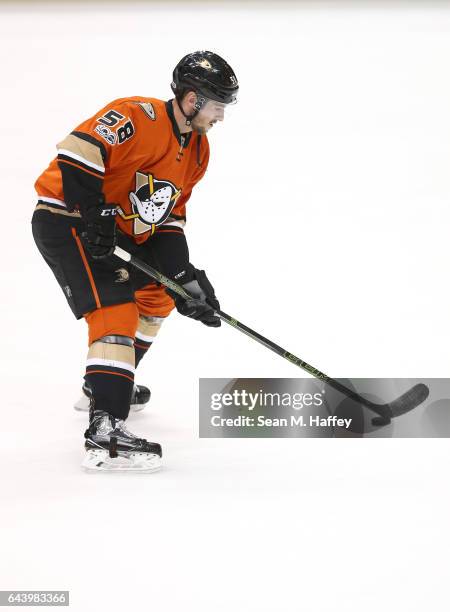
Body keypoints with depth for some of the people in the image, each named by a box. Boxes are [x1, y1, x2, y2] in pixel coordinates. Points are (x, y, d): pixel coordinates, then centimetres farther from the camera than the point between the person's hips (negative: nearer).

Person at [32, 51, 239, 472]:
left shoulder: (197, 151, 7)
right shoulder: (138, 117, -22)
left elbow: (169, 216, 11)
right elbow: (77, 152, -30)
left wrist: (185, 277, 1)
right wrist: (95, 215, -30)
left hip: (119, 230, 10)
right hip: (68, 219, -10)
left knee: (157, 295, 24)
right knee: (115, 311, -22)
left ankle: (107, 383, 39)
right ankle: (105, 431, -28)